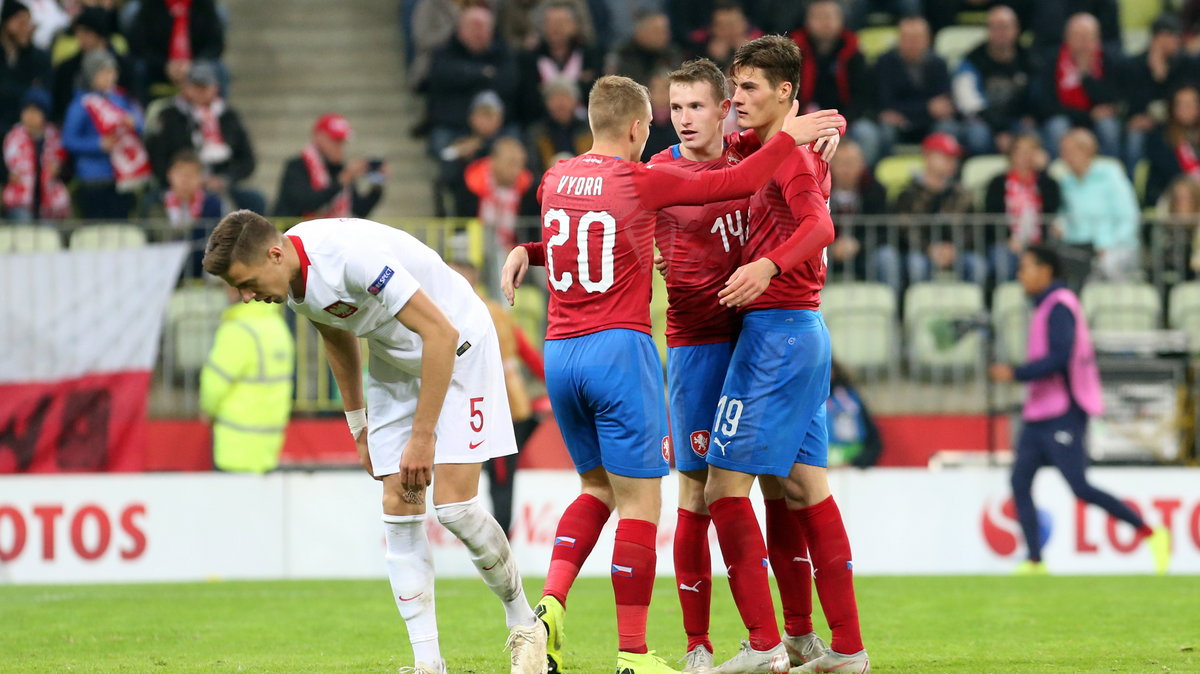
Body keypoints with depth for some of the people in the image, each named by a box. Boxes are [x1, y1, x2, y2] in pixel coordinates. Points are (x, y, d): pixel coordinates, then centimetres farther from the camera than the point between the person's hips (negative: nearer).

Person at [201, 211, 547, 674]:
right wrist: (358, 425, 16)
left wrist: (422, 436, -30)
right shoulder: (289, 279, -9)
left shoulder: (351, 254, -35)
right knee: (398, 509, -4)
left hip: (457, 350, -7)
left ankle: (525, 628, 7)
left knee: (454, 505, -15)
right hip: (394, 364, 8)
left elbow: (442, 332, -33)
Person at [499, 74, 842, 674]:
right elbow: (738, 182, -3)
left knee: (599, 487, 20)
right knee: (640, 501, -1)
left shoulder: (555, 180, 9)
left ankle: (551, 602, -1)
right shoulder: (640, 181, -8)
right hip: (619, 351, -6)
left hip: (560, 354, 6)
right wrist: (788, 136, 10)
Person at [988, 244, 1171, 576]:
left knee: (1080, 488, -11)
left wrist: (1016, 373, -22)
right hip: (1038, 415, 10)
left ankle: (1151, 534, -4)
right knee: (1020, 481, -1)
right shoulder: (1047, 306, 18)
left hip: (1062, 417, -10)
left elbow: (1059, 358, -23)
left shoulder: (1059, 307, -13)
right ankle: (1034, 560, -3)